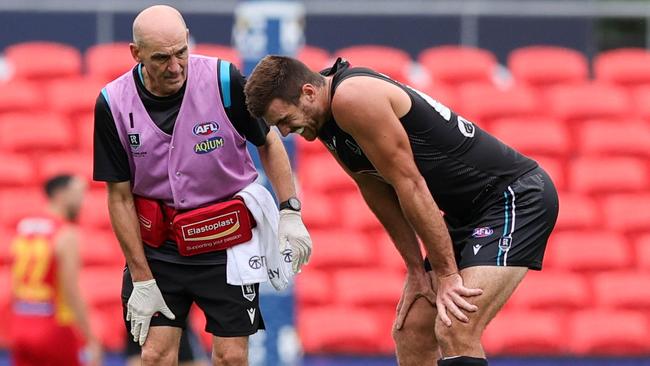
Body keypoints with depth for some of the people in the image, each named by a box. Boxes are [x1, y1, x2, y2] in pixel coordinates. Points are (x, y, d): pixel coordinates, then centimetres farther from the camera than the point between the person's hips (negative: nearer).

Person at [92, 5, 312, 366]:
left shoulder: (224, 80, -16)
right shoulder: (113, 104, -12)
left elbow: (268, 143, 2)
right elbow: (120, 197, -5)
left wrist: (290, 213, -6)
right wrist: (141, 280, -6)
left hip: (227, 242, -1)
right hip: (158, 246, 1)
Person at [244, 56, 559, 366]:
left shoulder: (353, 98, -22)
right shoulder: (325, 122, 7)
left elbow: (410, 185, -21)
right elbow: (381, 196, 14)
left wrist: (446, 273, -18)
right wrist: (417, 271, 9)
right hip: (468, 211, 10)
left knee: (455, 333, -22)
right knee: (410, 333, 9)